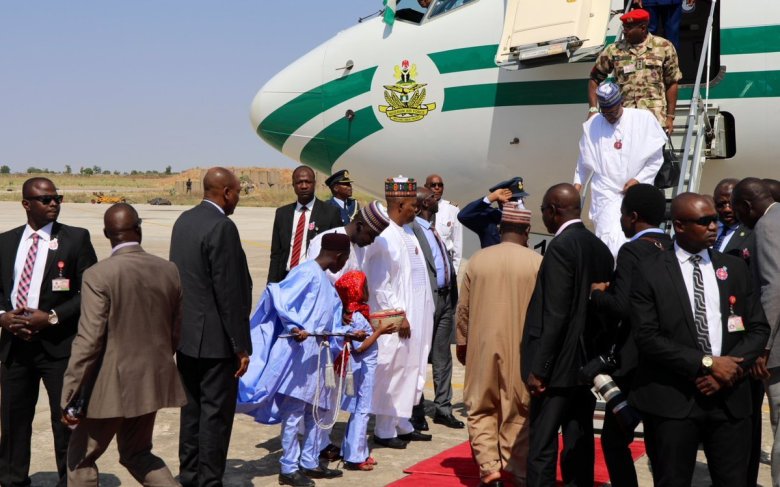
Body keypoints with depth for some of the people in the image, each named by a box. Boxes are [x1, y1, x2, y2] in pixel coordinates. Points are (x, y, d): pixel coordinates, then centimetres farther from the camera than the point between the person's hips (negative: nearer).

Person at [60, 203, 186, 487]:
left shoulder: (98, 275, -16)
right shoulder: (169, 271, 1)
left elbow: (89, 340, -19)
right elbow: (176, 333, 9)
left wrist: (71, 396, -13)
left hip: (112, 385, -5)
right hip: (152, 381, 6)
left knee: (81, 458, 13)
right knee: (137, 454, 22)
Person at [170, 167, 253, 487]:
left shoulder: (184, 221, 8)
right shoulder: (222, 227, -18)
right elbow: (229, 292, -20)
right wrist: (241, 345, -15)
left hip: (185, 333, 9)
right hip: (215, 338, -9)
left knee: (192, 408, 17)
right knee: (216, 412, 1)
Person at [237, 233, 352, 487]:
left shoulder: (326, 283, 17)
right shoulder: (307, 272, -11)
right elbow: (280, 298, -21)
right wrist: (294, 327, -29)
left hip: (314, 355, 10)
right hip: (296, 353, -10)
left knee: (315, 410, 15)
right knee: (294, 413, -3)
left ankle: (309, 463, 25)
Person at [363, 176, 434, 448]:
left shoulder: (407, 232, 11)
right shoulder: (383, 237, -16)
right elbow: (379, 284, -17)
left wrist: (423, 316, 13)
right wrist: (398, 315, -17)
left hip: (416, 315, 9)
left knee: (410, 370, 15)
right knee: (392, 372, -1)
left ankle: (402, 424, 26)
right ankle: (384, 430, 10)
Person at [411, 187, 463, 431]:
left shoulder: (433, 229, 16)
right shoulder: (412, 229, -11)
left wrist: (453, 293, 11)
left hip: (445, 297, 8)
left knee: (443, 357, 13)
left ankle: (443, 408, 21)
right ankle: (417, 413, 10)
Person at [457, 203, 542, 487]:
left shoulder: (477, 260, 0)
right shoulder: (538, 262, -6)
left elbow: (463, 309, 6)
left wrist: (462, 343, 17)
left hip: (483, 347, 1)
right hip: (522, 349, -1)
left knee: (481, 409, 10)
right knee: (518, 413, 7)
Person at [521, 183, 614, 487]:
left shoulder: (561, 246, -15)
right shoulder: (600, 247, 10)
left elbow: (555, 315, -20)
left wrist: (538, 368, -17)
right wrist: (595, 354, 20)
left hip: (560, 364, -8)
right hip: (587, 362, 9)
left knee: (542, 446, -4)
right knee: (579, 443, 12)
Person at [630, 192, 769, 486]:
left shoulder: (735, 268, 10)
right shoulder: (650, 272, -2)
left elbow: (758, 328, 8)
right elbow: (647, 338, -10)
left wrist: (727, 372, -7)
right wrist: (707, 362, -14)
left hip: (730, 399, 3)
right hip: (672, 401, -3)